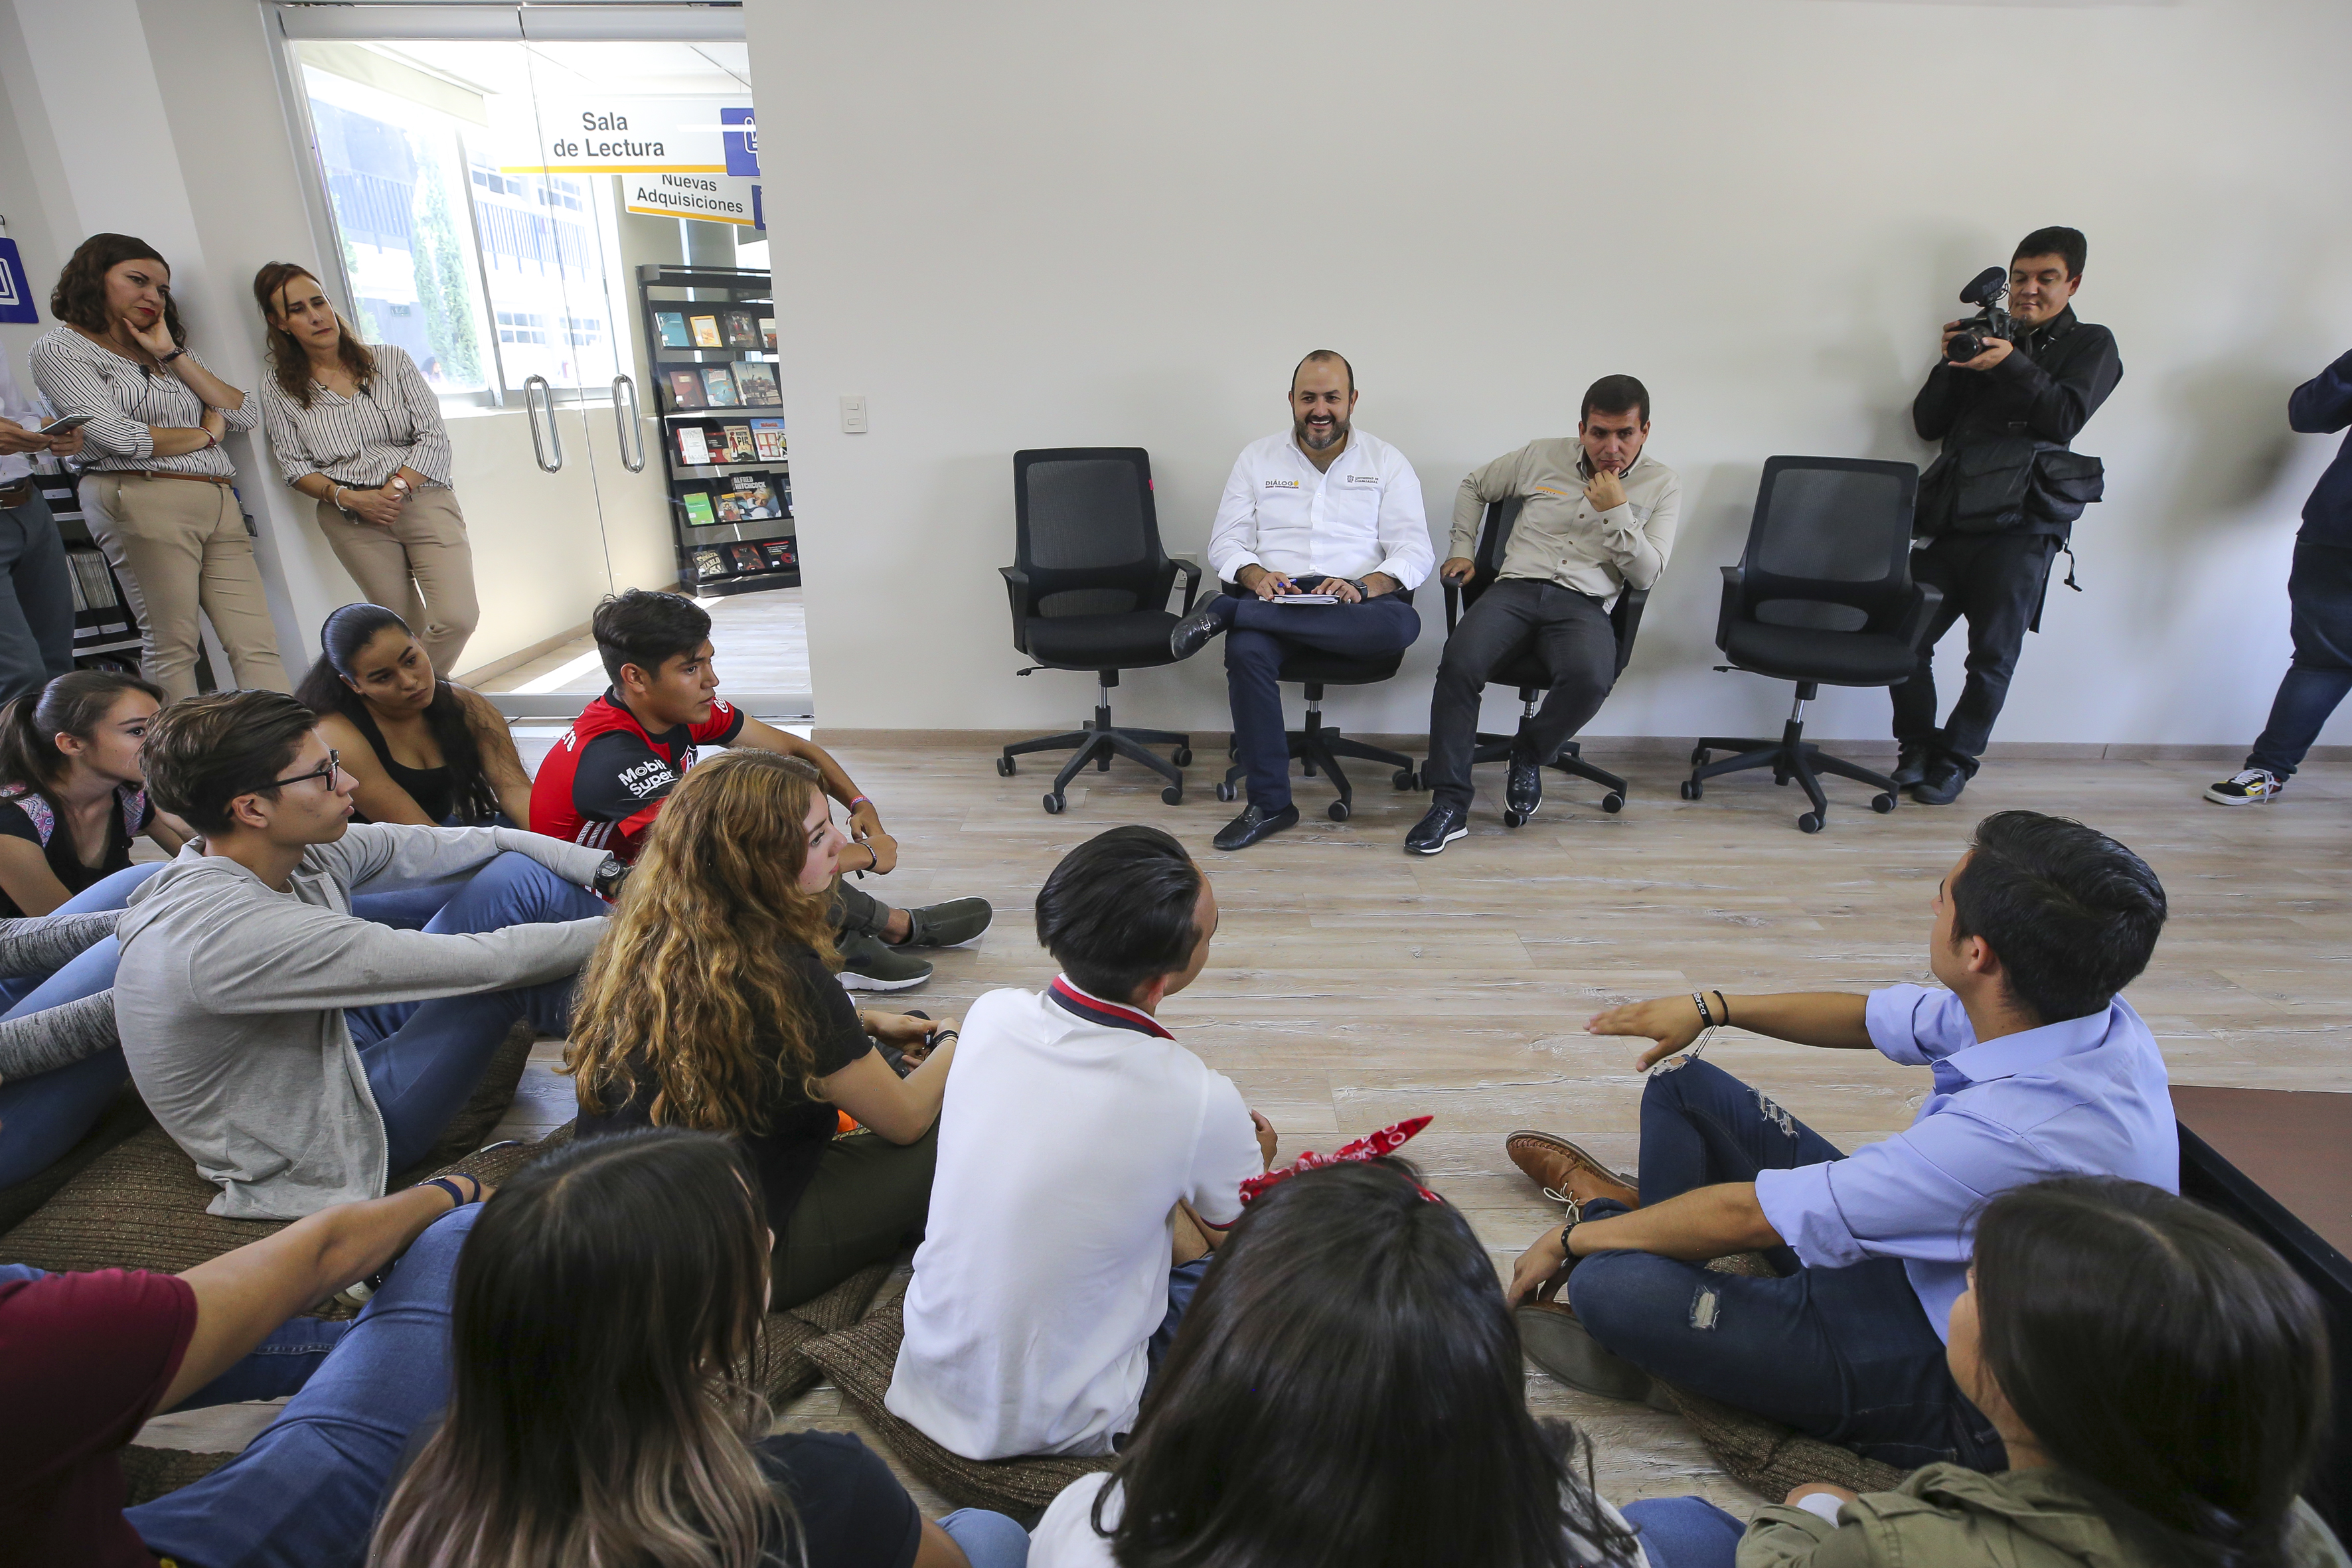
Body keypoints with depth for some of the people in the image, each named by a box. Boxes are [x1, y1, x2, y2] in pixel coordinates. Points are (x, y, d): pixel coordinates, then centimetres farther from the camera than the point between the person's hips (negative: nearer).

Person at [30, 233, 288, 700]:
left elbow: (247, 415, 13)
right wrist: (207, 434, 5)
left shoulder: (169, 352, 27)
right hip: (143, 501, -6)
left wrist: (173, 354, 9)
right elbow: (119, 437, -9)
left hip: (221, 504, 6)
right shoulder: (60, 349, 6)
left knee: (258, 648, -6)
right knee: (171, 647, -7)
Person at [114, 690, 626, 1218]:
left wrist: (609, 873, -16)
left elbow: (491, 843, -5)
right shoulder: (228, 931, -34)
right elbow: (477, 962, -35)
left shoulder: (298, 850, -11)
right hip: (325, 1144, -7)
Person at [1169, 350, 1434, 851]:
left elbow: (1416, 551, 1)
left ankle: (1224, 611, -30)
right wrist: (1255, 575, -14)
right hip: (1274, 598, 0)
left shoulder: (1387, 462, 11)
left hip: (1358, 606, 0)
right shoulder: (1257, 458, 15)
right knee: (1246, 650, -35)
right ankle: (1270, 803, -24)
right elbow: (1225, 543, 9)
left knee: (1401, 624, -36)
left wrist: (1365, 586, -20)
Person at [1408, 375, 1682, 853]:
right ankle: (1450, 805, -24)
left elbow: (1645, 574, 3)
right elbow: (1474, 486, 28)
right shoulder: (1543, 456, 13)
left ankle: (1529, 755, -3)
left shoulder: (1663, 485, 11)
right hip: (1516, 589, 1)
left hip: (1584, 605, 0)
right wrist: (1462, 549, 17)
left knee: (1590, 679, -37)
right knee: (1459, 664, -32)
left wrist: (1617, 512, -7)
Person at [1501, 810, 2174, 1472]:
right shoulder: (2077, 1007, -12)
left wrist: (1574, 1240, -17)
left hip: (1953, 1398, -8)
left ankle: (1604, 1216, 11)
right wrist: (1711, 1007, 12)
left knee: (1608, 1284, -23)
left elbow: (1745, 1215, -31)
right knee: (1683, 1086, 7)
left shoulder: (2018, 1136, -39)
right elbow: (1868, 1018, 8)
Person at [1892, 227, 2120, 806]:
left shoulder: (2090, 345, 13)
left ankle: (1955, 760, 11)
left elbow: (2066, 416, -5)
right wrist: (1951, 363, -1)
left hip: (2020, 525, -3)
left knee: (1991, 658, -3)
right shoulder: (1988, 340, 22)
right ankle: (1917, 746, 12)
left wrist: (2013, 366, -16)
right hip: (1953, 519, 3)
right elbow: (1927, 423, 14)